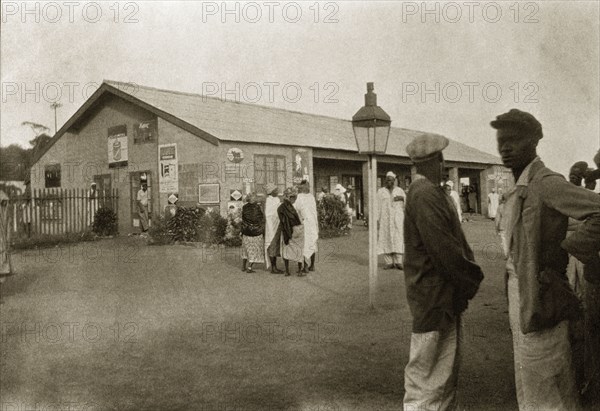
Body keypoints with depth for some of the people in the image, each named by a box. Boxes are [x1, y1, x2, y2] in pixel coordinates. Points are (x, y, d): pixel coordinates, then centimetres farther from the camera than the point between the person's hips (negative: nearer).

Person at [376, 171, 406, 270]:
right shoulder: (380, 191, 8)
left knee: (398, 239, -6)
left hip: (398, 218, 0)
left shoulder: (400, 191, 11)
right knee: (386, 239, -4)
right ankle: (389, 262, -1)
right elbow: (377, 206, 4)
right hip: (385, 219, 0)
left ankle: (398, 262, -4)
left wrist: (402, 198, -9)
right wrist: (376, 219, -4)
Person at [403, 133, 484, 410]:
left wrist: (469, 271, 2)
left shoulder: (432, 191, 12)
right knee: (427, 374, 1)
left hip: (445, 296, 10)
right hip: (433, 297, -10)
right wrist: (473, 277, -11)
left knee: (448, 367, 22)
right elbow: (444, 248, -24)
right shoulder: (425, 195, -21)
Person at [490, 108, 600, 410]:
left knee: (545, 386, 4)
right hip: (518, 292, 9)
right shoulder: (518, 189, 11)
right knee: (528, 382, 20)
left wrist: (564, 251, -21)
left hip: (539, 295, -9)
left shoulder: (546, 183, -17)